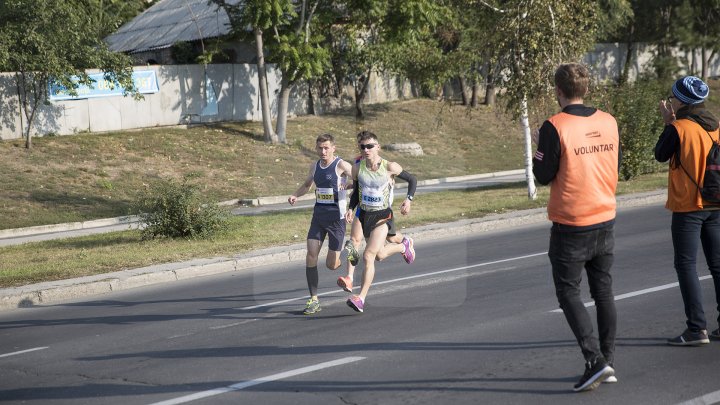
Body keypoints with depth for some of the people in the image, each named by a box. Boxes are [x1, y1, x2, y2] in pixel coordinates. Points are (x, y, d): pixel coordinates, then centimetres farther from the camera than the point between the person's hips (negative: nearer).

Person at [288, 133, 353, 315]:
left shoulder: (341, 165, -10)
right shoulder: (315, 166, 9)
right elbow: (307, 184, 27)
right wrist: (295, 195, 8)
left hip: (336, 217, -5)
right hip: (318, 216, 5)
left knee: (331, 265, -2)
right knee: (311, 256, -8)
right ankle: (314, 300, -2)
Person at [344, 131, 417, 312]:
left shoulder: (390, 167, -14)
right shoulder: (357, 168, -5)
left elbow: (412, 180, 1)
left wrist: (408, 199, -14)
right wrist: (351, 209, -6)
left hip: (382, 216, -5)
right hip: (363, 214, 5)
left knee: (368, 256, -16)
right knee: (380, 254, 21)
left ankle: (361, 298, -7)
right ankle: (404, 246, 53)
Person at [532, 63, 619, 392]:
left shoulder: (554, 127, -15)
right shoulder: (608, 122, 1)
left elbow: (543, 176, -12)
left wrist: (538, 145, 6)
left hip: (570, 225, -5)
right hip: (605, 220, 5)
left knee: (569, 293, 3)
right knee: (603, 292, 13)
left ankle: (595, 361, -10)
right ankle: (607, 362, 18)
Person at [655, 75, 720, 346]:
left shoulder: (679, 128, -14)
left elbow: (661, 155, -1)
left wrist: (668, 122, 5)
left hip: (688, 205, -7)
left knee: (686, 265, -3)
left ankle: (696, 328, -8)